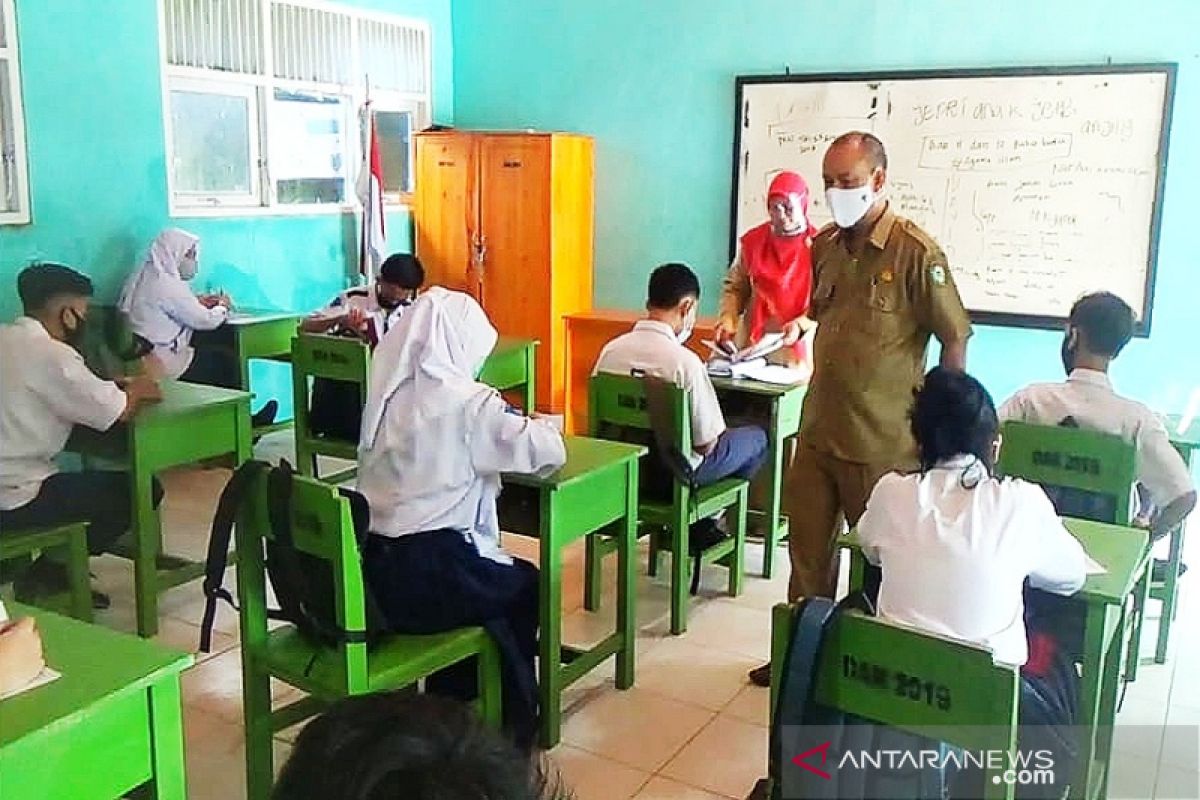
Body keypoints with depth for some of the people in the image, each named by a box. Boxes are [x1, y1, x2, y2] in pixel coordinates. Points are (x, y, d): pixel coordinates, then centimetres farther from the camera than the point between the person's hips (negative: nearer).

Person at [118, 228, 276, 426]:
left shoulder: (141, 277, 9)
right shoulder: (166, 284, -20)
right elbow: (204, 320, -17)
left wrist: (198, 302, 10)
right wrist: (222, 307, 3)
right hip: (163, 365, -9)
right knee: (226, 359, 6)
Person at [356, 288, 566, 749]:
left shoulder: (388, 393, 8)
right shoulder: (466, 401, -12)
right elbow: (550, 451, -11)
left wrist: (499, 430, 17)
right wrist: (525, 428, 10)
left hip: (376, 571, 6)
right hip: (430, 576, -6)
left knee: (495, 577, 30)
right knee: (526, 584, 23)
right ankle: (515, 721, 38)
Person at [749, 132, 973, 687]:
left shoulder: (915, 252, -14)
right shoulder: (824, 245, 5)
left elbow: (955, 341, -10)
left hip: (882, 440, -6)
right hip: (818, 428, 6)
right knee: (808, 546, 16)